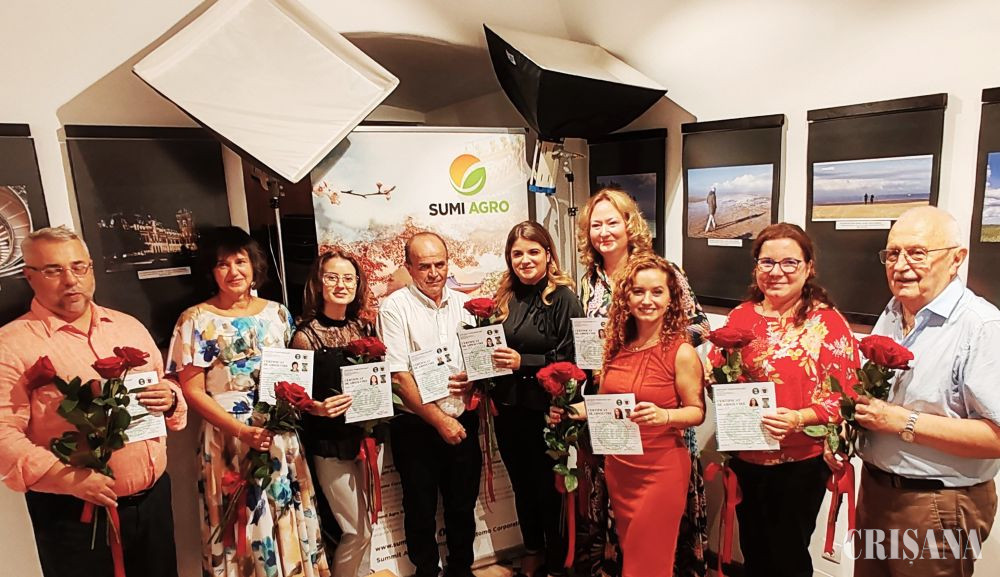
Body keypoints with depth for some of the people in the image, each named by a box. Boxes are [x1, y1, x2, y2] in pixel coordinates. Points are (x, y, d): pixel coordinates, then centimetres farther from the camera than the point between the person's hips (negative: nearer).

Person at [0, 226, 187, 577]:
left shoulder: (129, 326, 9)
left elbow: (166, 391, 15)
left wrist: (170, 400, -8)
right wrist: (69, 477, -28)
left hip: (154, 496, 5)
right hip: (73, 512, -5)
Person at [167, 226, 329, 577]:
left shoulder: (276, 313, 6)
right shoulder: (197, 320, -6)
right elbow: (191, 390, -9)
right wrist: (241, 431, -18)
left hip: (280, 435, 4)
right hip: (228, 439, -3)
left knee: (289, 523, 13)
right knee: (241, 526, 7)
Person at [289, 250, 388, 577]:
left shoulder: (364, 326, 3)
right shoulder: (306, 335, -12)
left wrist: (378, 382, -6)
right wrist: (319, 408, -26)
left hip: (369, 434, 5)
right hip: (331, 443, -5)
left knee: (366, 524, 17)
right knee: (357, 530, 3)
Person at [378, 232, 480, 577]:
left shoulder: (463, 304, 4)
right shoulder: (395, 307, -9)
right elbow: (399, 377, -14)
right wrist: (440, 420, -15)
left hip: (463, 422, 4)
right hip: (417, 427, -4)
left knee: (463, 506, 17)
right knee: (421, 511, 12)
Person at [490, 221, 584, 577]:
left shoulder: (562, 297, -11)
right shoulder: (505, 298, 6)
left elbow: (571, 358, -16)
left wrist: (523, 362, -22)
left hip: (546, 411, -5)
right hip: (508, 410, 6)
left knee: (548, 487, 9)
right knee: (522, 485, 20)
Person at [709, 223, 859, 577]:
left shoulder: (827, 322, -10)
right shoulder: (740, 316, 2)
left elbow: (844, 397, -12)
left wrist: (799, 419, -28)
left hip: (800, 464, -4)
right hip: (745, 458, 4)